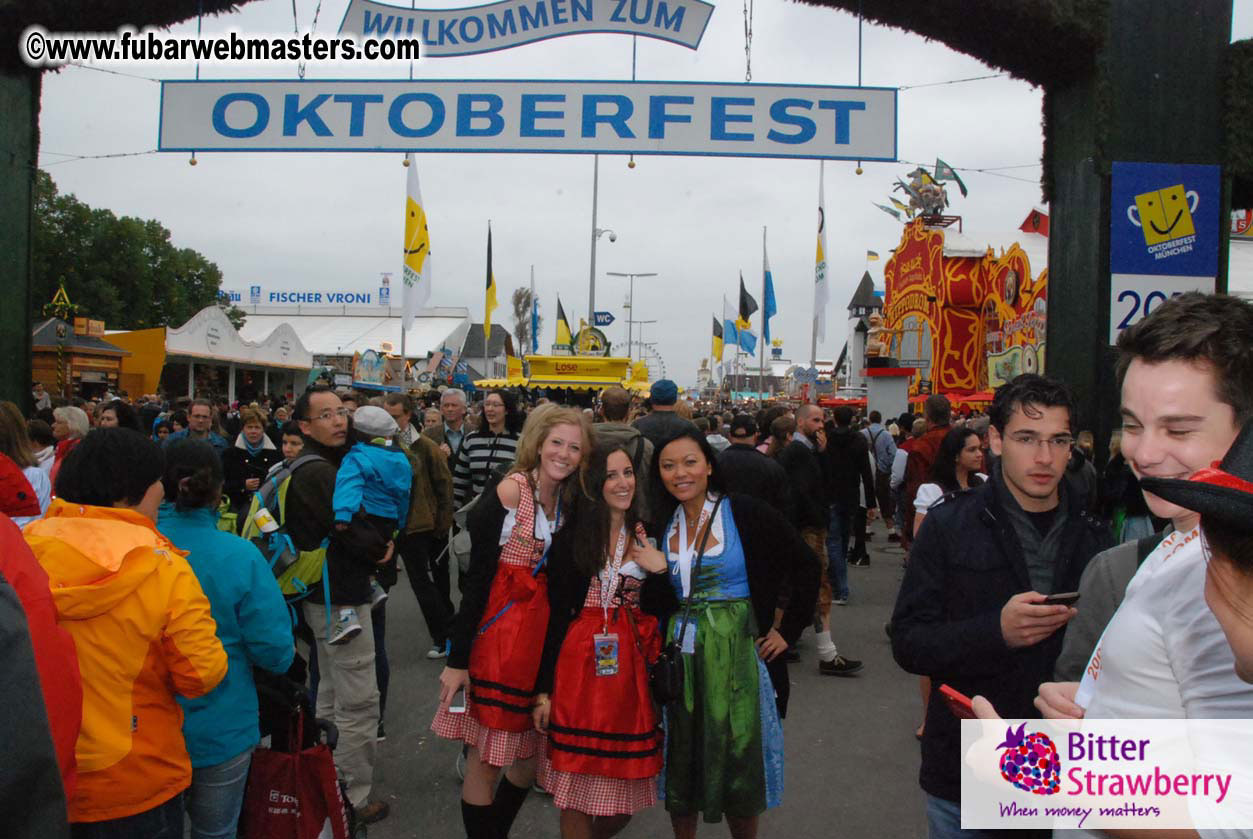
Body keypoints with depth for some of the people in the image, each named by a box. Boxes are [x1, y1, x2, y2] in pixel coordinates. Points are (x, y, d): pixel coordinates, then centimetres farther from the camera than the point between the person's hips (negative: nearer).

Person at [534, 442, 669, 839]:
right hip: (579, 665, -3)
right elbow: (555, 613, -4)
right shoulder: (572, 537, -3)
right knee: (577, 790, 2)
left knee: (625, 789, 10)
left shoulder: (647, 537, 6)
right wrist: (543, 689, -6)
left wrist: (662, 570, -10)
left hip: (631, 665, 3)